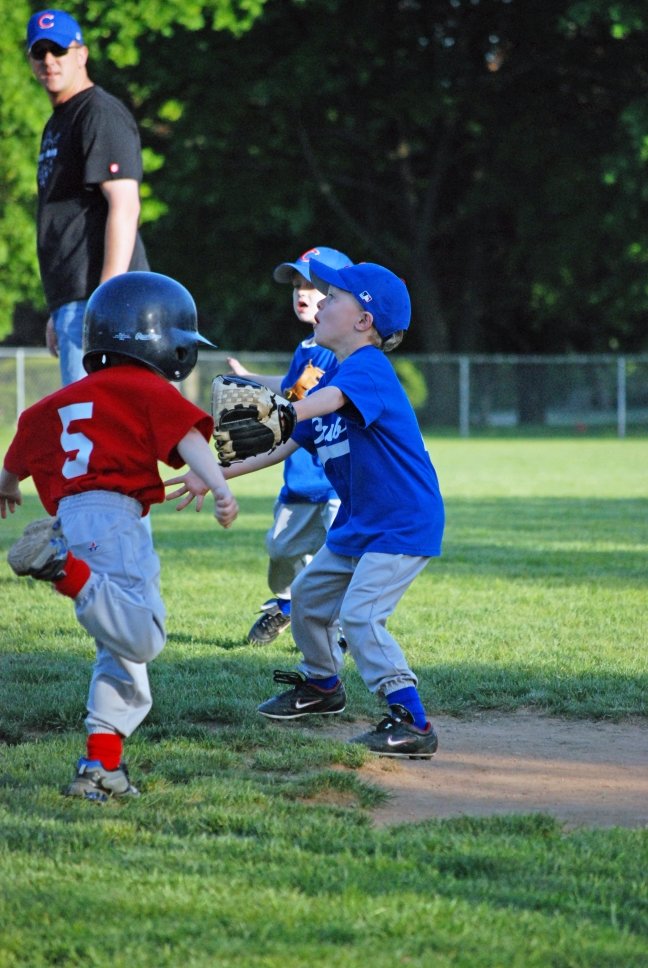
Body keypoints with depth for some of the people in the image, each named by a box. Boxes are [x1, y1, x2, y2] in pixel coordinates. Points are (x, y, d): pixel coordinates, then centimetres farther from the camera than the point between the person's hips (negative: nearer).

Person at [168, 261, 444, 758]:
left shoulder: (368, 369, -20)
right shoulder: (332, 378, 11)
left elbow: (324, 402, -40)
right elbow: (285, 444, 12)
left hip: (403, 524, -11)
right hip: (358, 524, 11)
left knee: (359, 615, -20)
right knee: (309, 593, 22)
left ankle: (411, 722, -20)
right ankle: (322, 685, 44)